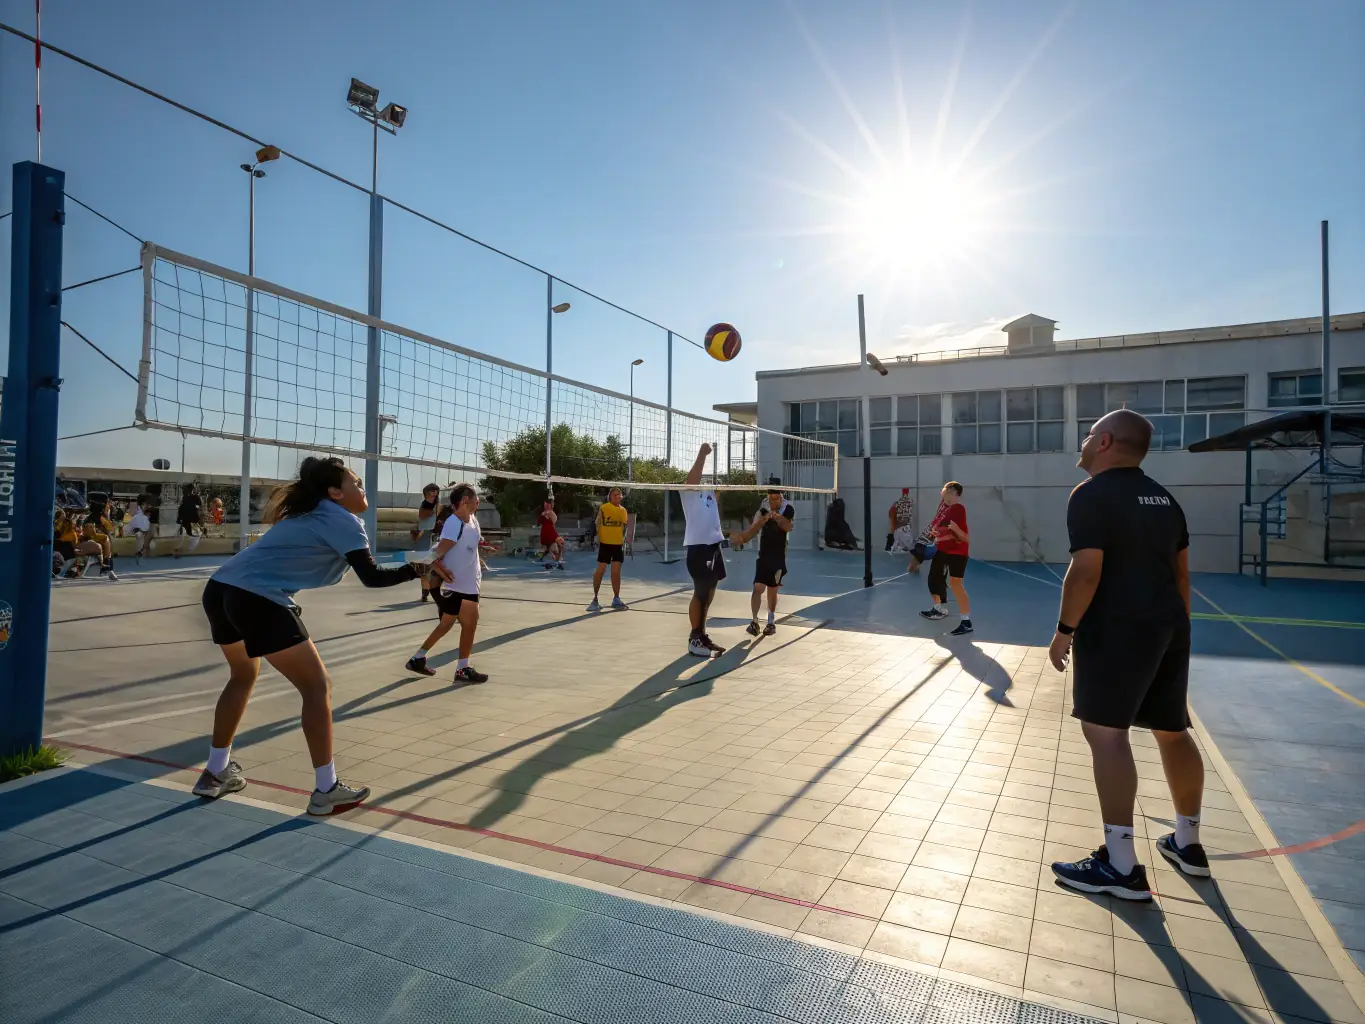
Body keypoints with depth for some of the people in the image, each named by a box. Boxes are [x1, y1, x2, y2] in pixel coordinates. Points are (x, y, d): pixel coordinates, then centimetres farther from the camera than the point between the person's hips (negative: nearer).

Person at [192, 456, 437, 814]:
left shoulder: (308, 514, 22)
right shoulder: (342, 520, -3)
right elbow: (372, 577, -11)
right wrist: (417, 570, -3)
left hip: (219, 589, 10)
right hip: (258, 600, -9)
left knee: (243, 675, 31)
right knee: (317, 686, 1)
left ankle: (216, 773, 40)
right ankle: (326, 790, 6)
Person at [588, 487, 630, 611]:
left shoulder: (623, 511, 8)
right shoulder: (603, 508, -6)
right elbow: (598, 524, -7)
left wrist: (624, 541, 10)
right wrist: (598, 539, -14)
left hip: (618, 545, 4)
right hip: (605, 543, -4)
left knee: (616, 572, 6)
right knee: (600, 570, -2)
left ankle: (616, 599, 16)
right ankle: (595, 599, 8)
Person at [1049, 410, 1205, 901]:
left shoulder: (1091, 494, -11)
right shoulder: (1163, 497, 14)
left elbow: (1087, 571, -19)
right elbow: (1181, 571, 18)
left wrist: (1065, 629, -12)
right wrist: (1177, 627, 25)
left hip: (1116, 630, -9)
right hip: (1168, 626, 9)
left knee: (1106, 732, -6)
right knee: (1173, 732, 18)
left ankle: (1121, 866, -5)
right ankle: (1187, 843, 33)